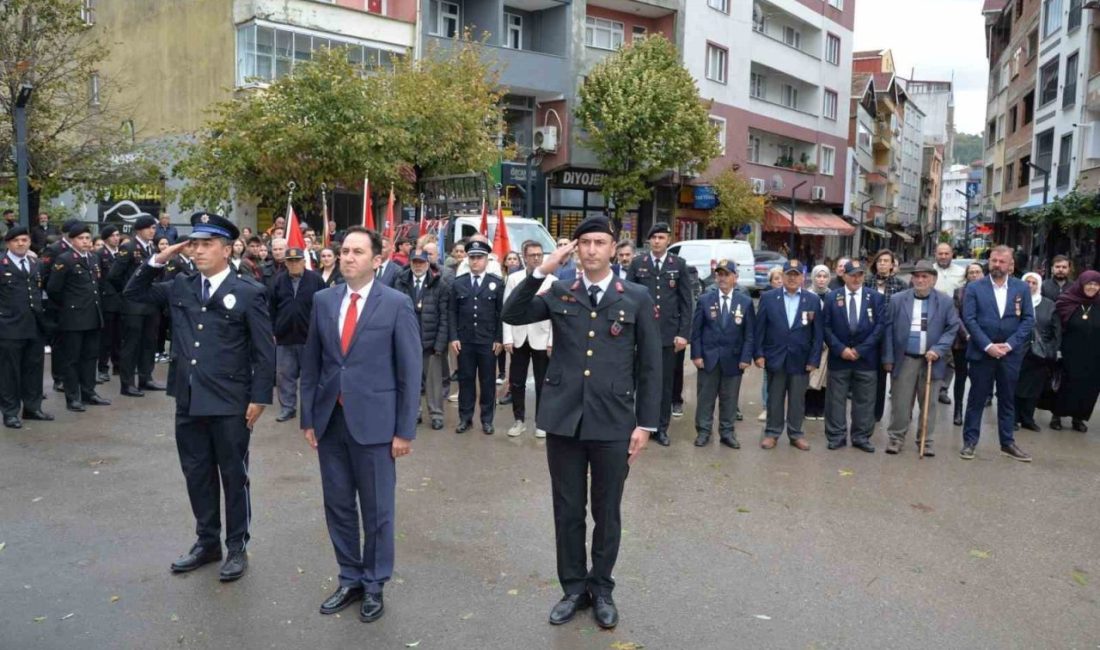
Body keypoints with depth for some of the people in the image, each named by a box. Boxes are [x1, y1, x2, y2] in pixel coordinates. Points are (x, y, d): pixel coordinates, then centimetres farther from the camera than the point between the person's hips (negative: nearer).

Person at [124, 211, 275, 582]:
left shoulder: (248, 293, -8)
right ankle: (207, 542, 32)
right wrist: (157, 261, 3)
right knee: (197, 475, 16)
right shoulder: (180, 288, 8)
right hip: (188, 401, 6)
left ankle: (237, 547, 22)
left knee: (234, 476, 8)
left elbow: (264, 352, -8)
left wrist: (259, 398, -12)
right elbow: (133, 294, 17)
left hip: (230, 404, -5)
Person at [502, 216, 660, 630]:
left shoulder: (637, 298, 1)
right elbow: (512, 316, -6)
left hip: (613, 423, -1)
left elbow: (649, 366, 1)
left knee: (607, 512, 12)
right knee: (567, 510, 12)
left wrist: (645, 423, -3)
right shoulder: (559, 294, 6)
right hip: (563, 419, 1)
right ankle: (574, 587, 30)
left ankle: (601, 588, 32)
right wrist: (543, 270, -12)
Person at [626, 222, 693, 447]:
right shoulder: (637, 263, 3)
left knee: (665, 383, 8)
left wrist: (683, 333, -4)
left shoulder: (679, 264, 4)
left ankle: (661, 428, 18)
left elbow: (686, 301, 3)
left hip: (668, 333, 0)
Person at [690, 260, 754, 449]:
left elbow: (749, 333, 0)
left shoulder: (746, 302, 1)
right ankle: (703, 431, 17)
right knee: (705, 397, 6)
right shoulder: (705, 300, 1)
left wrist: (746, 357, -7)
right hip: (708, 357, 0)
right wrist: (696, 354, -6)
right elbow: (696, 330, 1)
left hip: (733, 359, 0)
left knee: (730, 398, 8)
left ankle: (727, 432, 19)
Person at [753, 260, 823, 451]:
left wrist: (814, 359, -5)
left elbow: (818, 333, 0)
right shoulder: (768, 298, 0)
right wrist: (758, 354, -5)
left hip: (800, 360, 1)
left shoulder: (813, 300, 1)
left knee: (798, 400, 9)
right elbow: (759, 329, 0)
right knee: (774, 399, 9)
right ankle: (772, 433, 20)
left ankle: (796, 434, 22)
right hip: (775, 358, 0)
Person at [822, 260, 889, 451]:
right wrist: (840, 349, -12)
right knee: (836, 399, 5)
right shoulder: (831, 297, 3)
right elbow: (826, 326, -1)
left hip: (866, 358, 0)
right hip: (839, 357, 0)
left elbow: (881, 326, -3)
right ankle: (836, 436, 15)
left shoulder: (876, 297, 2)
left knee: (864, 400, 7)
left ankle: (861, 437, 17)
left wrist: (860, 349, -10)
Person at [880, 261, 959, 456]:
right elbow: (888, 329, 0)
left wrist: (938, 350, -13)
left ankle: (926, 441, 18)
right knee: (900, 402, 4)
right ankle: (896, 438, 15)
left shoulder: (945, 302, 1)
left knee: (928, 403, 8)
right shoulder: (897, 299, 1)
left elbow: (953, 327, 0)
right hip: (904, 359, 0)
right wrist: (888, 358, -4)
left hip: (931, 360, 0)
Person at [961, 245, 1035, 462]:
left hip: (1010, 353, 2)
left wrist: (1009, 345, -10)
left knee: (1007, 399, 11)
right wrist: (988, 346, -14)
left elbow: (1028, 319, 1)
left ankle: (1008, 443, 21)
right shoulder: (975, 288, -1)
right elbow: (969, 319, -7)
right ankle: (969, 442, 12)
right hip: (982, 352, -2)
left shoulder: (1022, 288, 4)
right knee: (977, 399, 5)